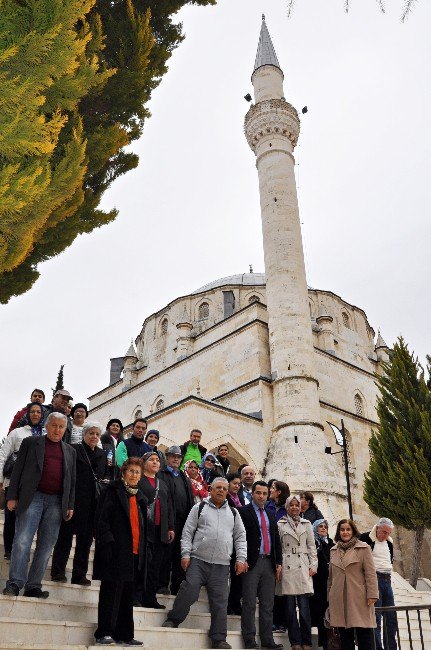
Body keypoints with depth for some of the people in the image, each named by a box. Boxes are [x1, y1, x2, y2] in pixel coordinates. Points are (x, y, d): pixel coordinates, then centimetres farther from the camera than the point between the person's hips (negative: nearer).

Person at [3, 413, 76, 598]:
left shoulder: (70, 451, 17)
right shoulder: (31, 442, 9)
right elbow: (18, 470, 4)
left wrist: (70, 505, 10)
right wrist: (12, 496, -4)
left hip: (57, 502, 3)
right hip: (32, 497, -3)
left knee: (46, 545, 2)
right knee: (22, 540, -9)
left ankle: (33, 586, 9)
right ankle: (15, 583, -1)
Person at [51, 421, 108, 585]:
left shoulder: (102, 454, 14)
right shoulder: (73, 449, -2)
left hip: (93, 504, 5)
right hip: (74, 502, -5)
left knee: (86, 538, 8)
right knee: (66, 535, 5)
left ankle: (80, 574, 17)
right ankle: (58, 571, 16)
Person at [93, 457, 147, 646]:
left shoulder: (140, 498, 19)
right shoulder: (113, 491, -1)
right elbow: (101, 519, -9)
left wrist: (143, 551, 16)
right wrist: (107, 544, -18)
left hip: (135, 553, 7)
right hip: (116, 552, -7)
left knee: (128, 595, 10)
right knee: (111, 593, -5)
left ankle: (124, 635, 17)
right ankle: (103, 633, 2)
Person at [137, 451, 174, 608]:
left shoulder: (163, 485, 25)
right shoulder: (137, 480, 3)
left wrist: (171, 527, 14)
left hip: (159, 531, 6)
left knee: (155, 565, 5)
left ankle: (150, 598, 11)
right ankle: (136, 597, -1)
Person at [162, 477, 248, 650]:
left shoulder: (233, 513, 16)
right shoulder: (199, 507, 7)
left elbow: (240, 537, 16)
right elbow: (187, 532, 4)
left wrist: (241, 558, 4)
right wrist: (185, 554, -5)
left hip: (222, 565, 3)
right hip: (198, 560, -2)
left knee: (220, 601, 0)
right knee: (189, 591, -13)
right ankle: (173, 620, 10)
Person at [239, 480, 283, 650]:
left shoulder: (270, 515, 18)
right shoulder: (243, 512, -2)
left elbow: (277, 540, 18)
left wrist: (278, 563, 11)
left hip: (269, 563, 6)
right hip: (252, 562, -6)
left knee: (267, 604, 9)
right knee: (249, 603, -3)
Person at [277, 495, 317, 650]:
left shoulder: (306, 524, 13)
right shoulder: (280, 524, 7)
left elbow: (311, 546, 11)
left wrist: (313, 566, 2)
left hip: (303, 567, 1)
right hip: (287, 567, -1)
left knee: (304, 606, -4)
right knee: (290, 606, 2)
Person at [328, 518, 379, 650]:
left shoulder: (363, 548, 0)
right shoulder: (334, 550, 13)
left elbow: (370, 573, -4)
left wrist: (372, 595, -11)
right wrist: (329, 597, 16)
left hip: (359, 598, -4)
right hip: (339, 599, 4)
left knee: (363, 632, -3)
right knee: (345, 634, 6)